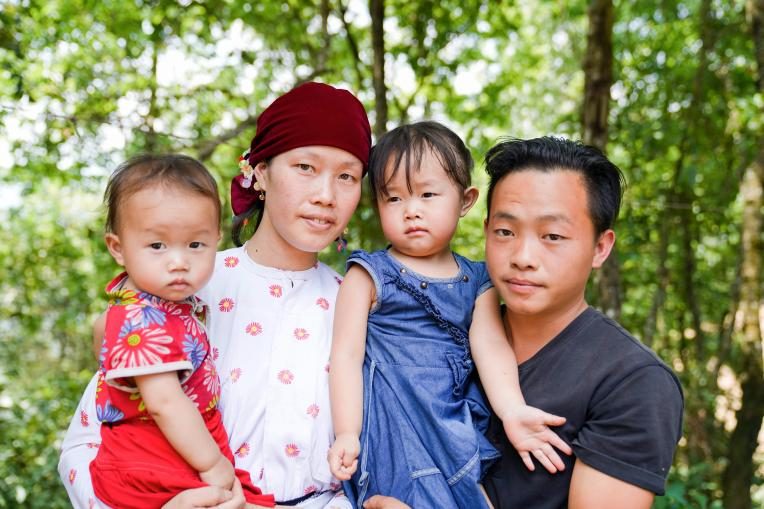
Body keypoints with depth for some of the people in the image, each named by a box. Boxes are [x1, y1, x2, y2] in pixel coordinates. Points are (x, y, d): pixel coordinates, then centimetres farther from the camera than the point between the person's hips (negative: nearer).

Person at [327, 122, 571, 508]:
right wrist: (347, 434, -13)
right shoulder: (369, 275, -1)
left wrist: (512, 410, -21)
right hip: (392, 429, -3)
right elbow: (347, 355, -5)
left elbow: (491, 346, -4)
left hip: (458, 428, 4)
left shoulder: (478, 281, 9)